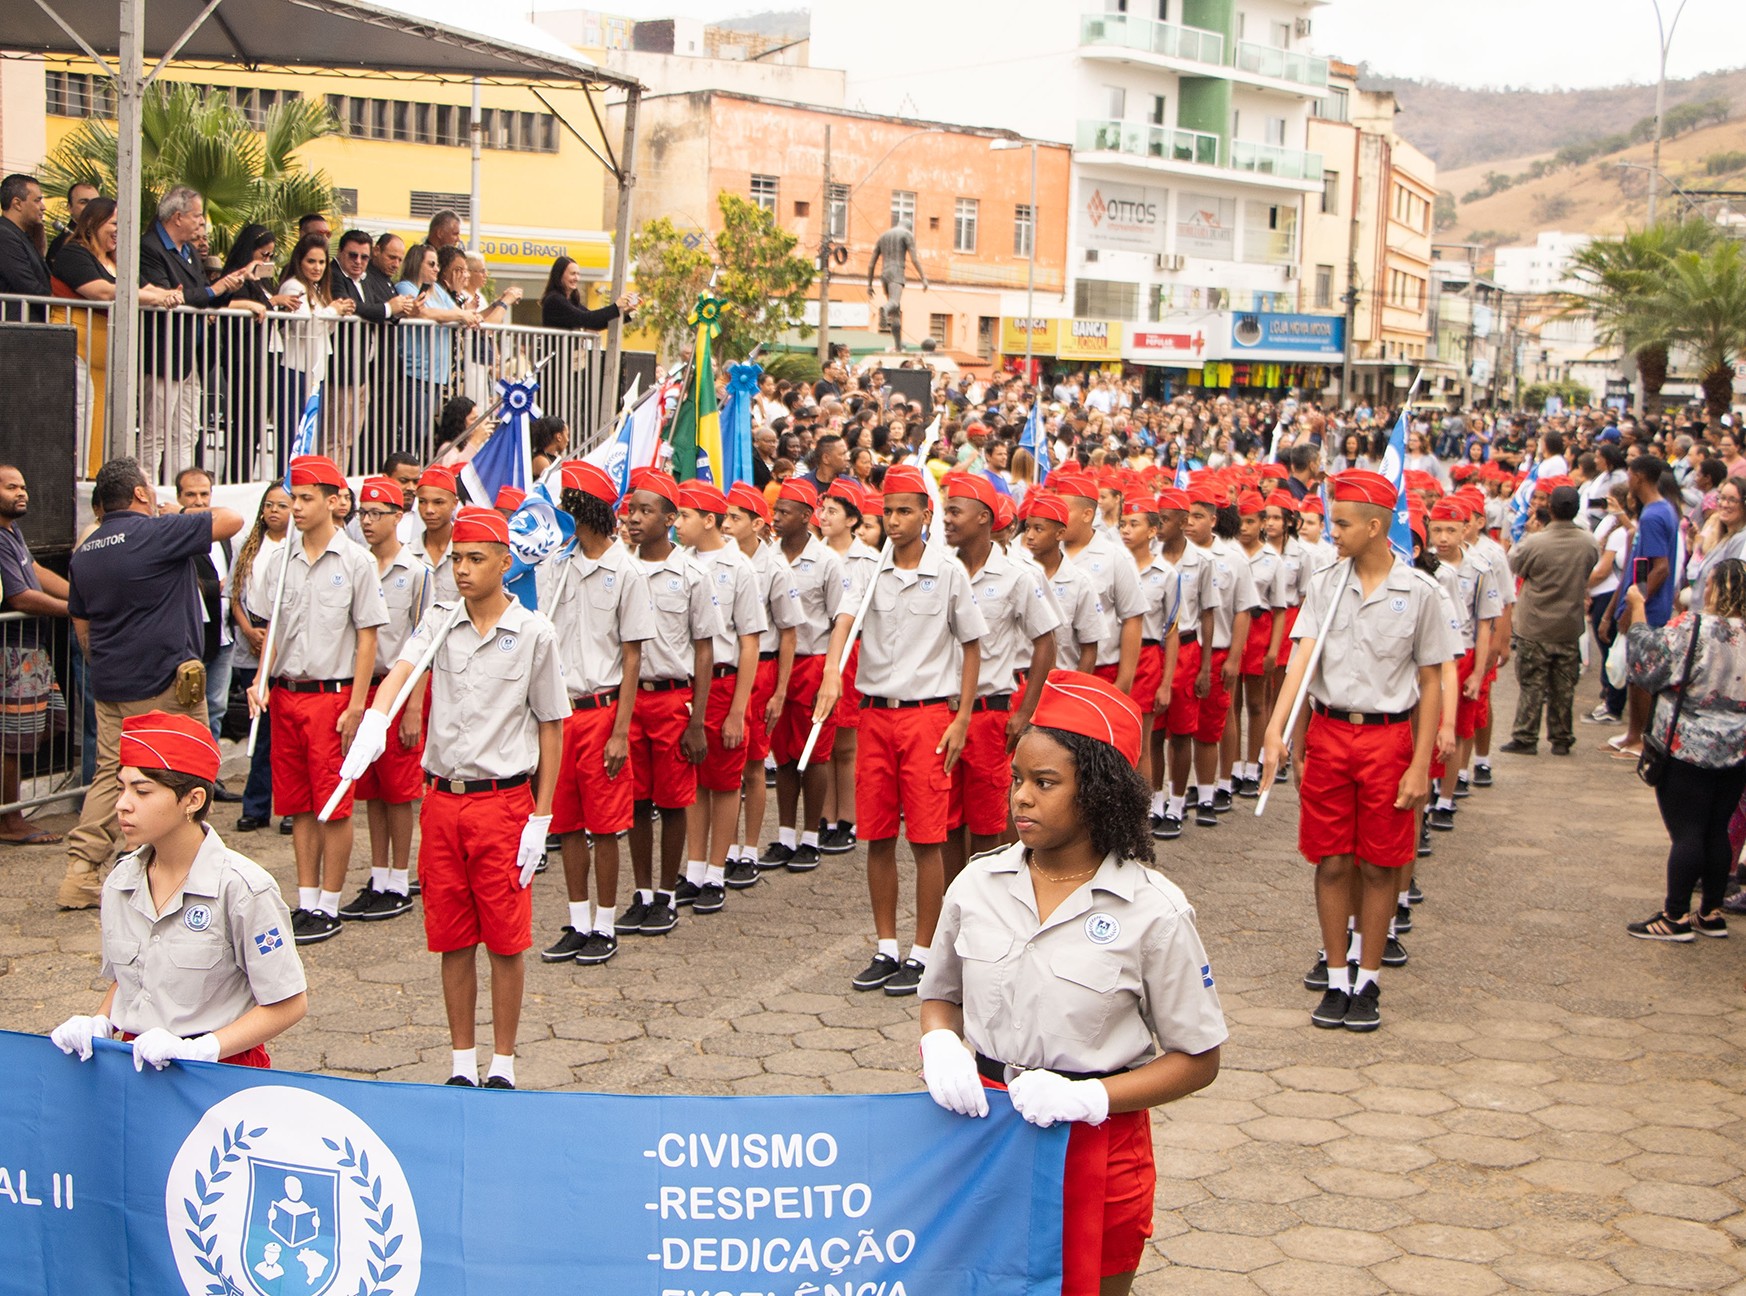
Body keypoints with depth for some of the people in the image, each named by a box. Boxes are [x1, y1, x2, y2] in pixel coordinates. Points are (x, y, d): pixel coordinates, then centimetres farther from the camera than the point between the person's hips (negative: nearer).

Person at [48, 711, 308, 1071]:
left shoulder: (240, 889, -11)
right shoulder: (120, 884, 8)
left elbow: (288, 1004, -8)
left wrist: (196, 1049, -15)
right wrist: (97, 1025, 4)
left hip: (221, 1069, -5)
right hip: (135, 1065, 5)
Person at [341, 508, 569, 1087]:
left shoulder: (533, 633, -3)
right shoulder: (439, 621, 4)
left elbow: (550, 728, 0)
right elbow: (400, 671, -14)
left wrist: (540, 818, -4)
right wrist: (374, 720, -37)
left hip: (503, 800, -3)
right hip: (442, 799, 3)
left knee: (505, 941, 3)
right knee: (452, 940, 10)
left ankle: (502, 1063, 16)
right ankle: (461, 1063, 22)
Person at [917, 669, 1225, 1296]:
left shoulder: (1153, 911, -12)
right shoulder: (978, 884, -1)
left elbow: (1198, 1060, -7)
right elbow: (941, 995, 15)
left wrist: (1090, 1097, -19)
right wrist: (940, 1044, -8)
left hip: (1095, 1146, -3)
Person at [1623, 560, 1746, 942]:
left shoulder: (1693, 628, -18)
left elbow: (1646, 664, -10)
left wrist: (1637, 609, -3)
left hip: (1688, 750, -6)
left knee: (1686, 834, -1)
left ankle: (1675, 917, 3)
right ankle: (1711, 913, 21)